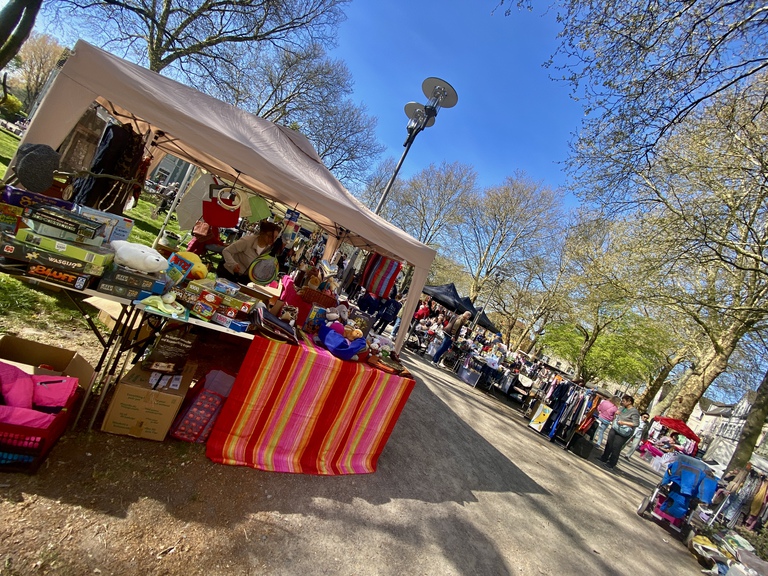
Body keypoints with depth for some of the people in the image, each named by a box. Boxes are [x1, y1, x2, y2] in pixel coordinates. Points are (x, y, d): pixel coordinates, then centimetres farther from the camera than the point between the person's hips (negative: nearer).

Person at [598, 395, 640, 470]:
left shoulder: (634, 411, -15)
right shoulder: (622, 408, 8)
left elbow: (636, 424, -22)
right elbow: (615, 417, 21)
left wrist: (623, 422, -24)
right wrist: (615, 415, -2)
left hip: (622, 433, -7)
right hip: (614, 429, 7)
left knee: (616, 448, -3)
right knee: (608, 444, 15)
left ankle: (611, 464, 9)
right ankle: (604, 459, 30)